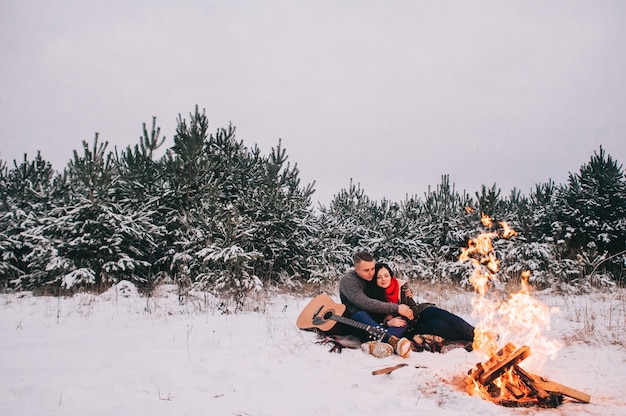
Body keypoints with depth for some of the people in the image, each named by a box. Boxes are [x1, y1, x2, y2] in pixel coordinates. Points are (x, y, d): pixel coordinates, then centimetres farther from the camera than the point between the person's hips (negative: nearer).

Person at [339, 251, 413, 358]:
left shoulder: (375, 277, 5)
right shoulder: (348, 281, -16)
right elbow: (365, 303, -31)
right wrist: (396, 308, -32)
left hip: (377, 319, 6)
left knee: (405, 314, -19)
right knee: (361, 315, -38)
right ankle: (394, 341, -56)